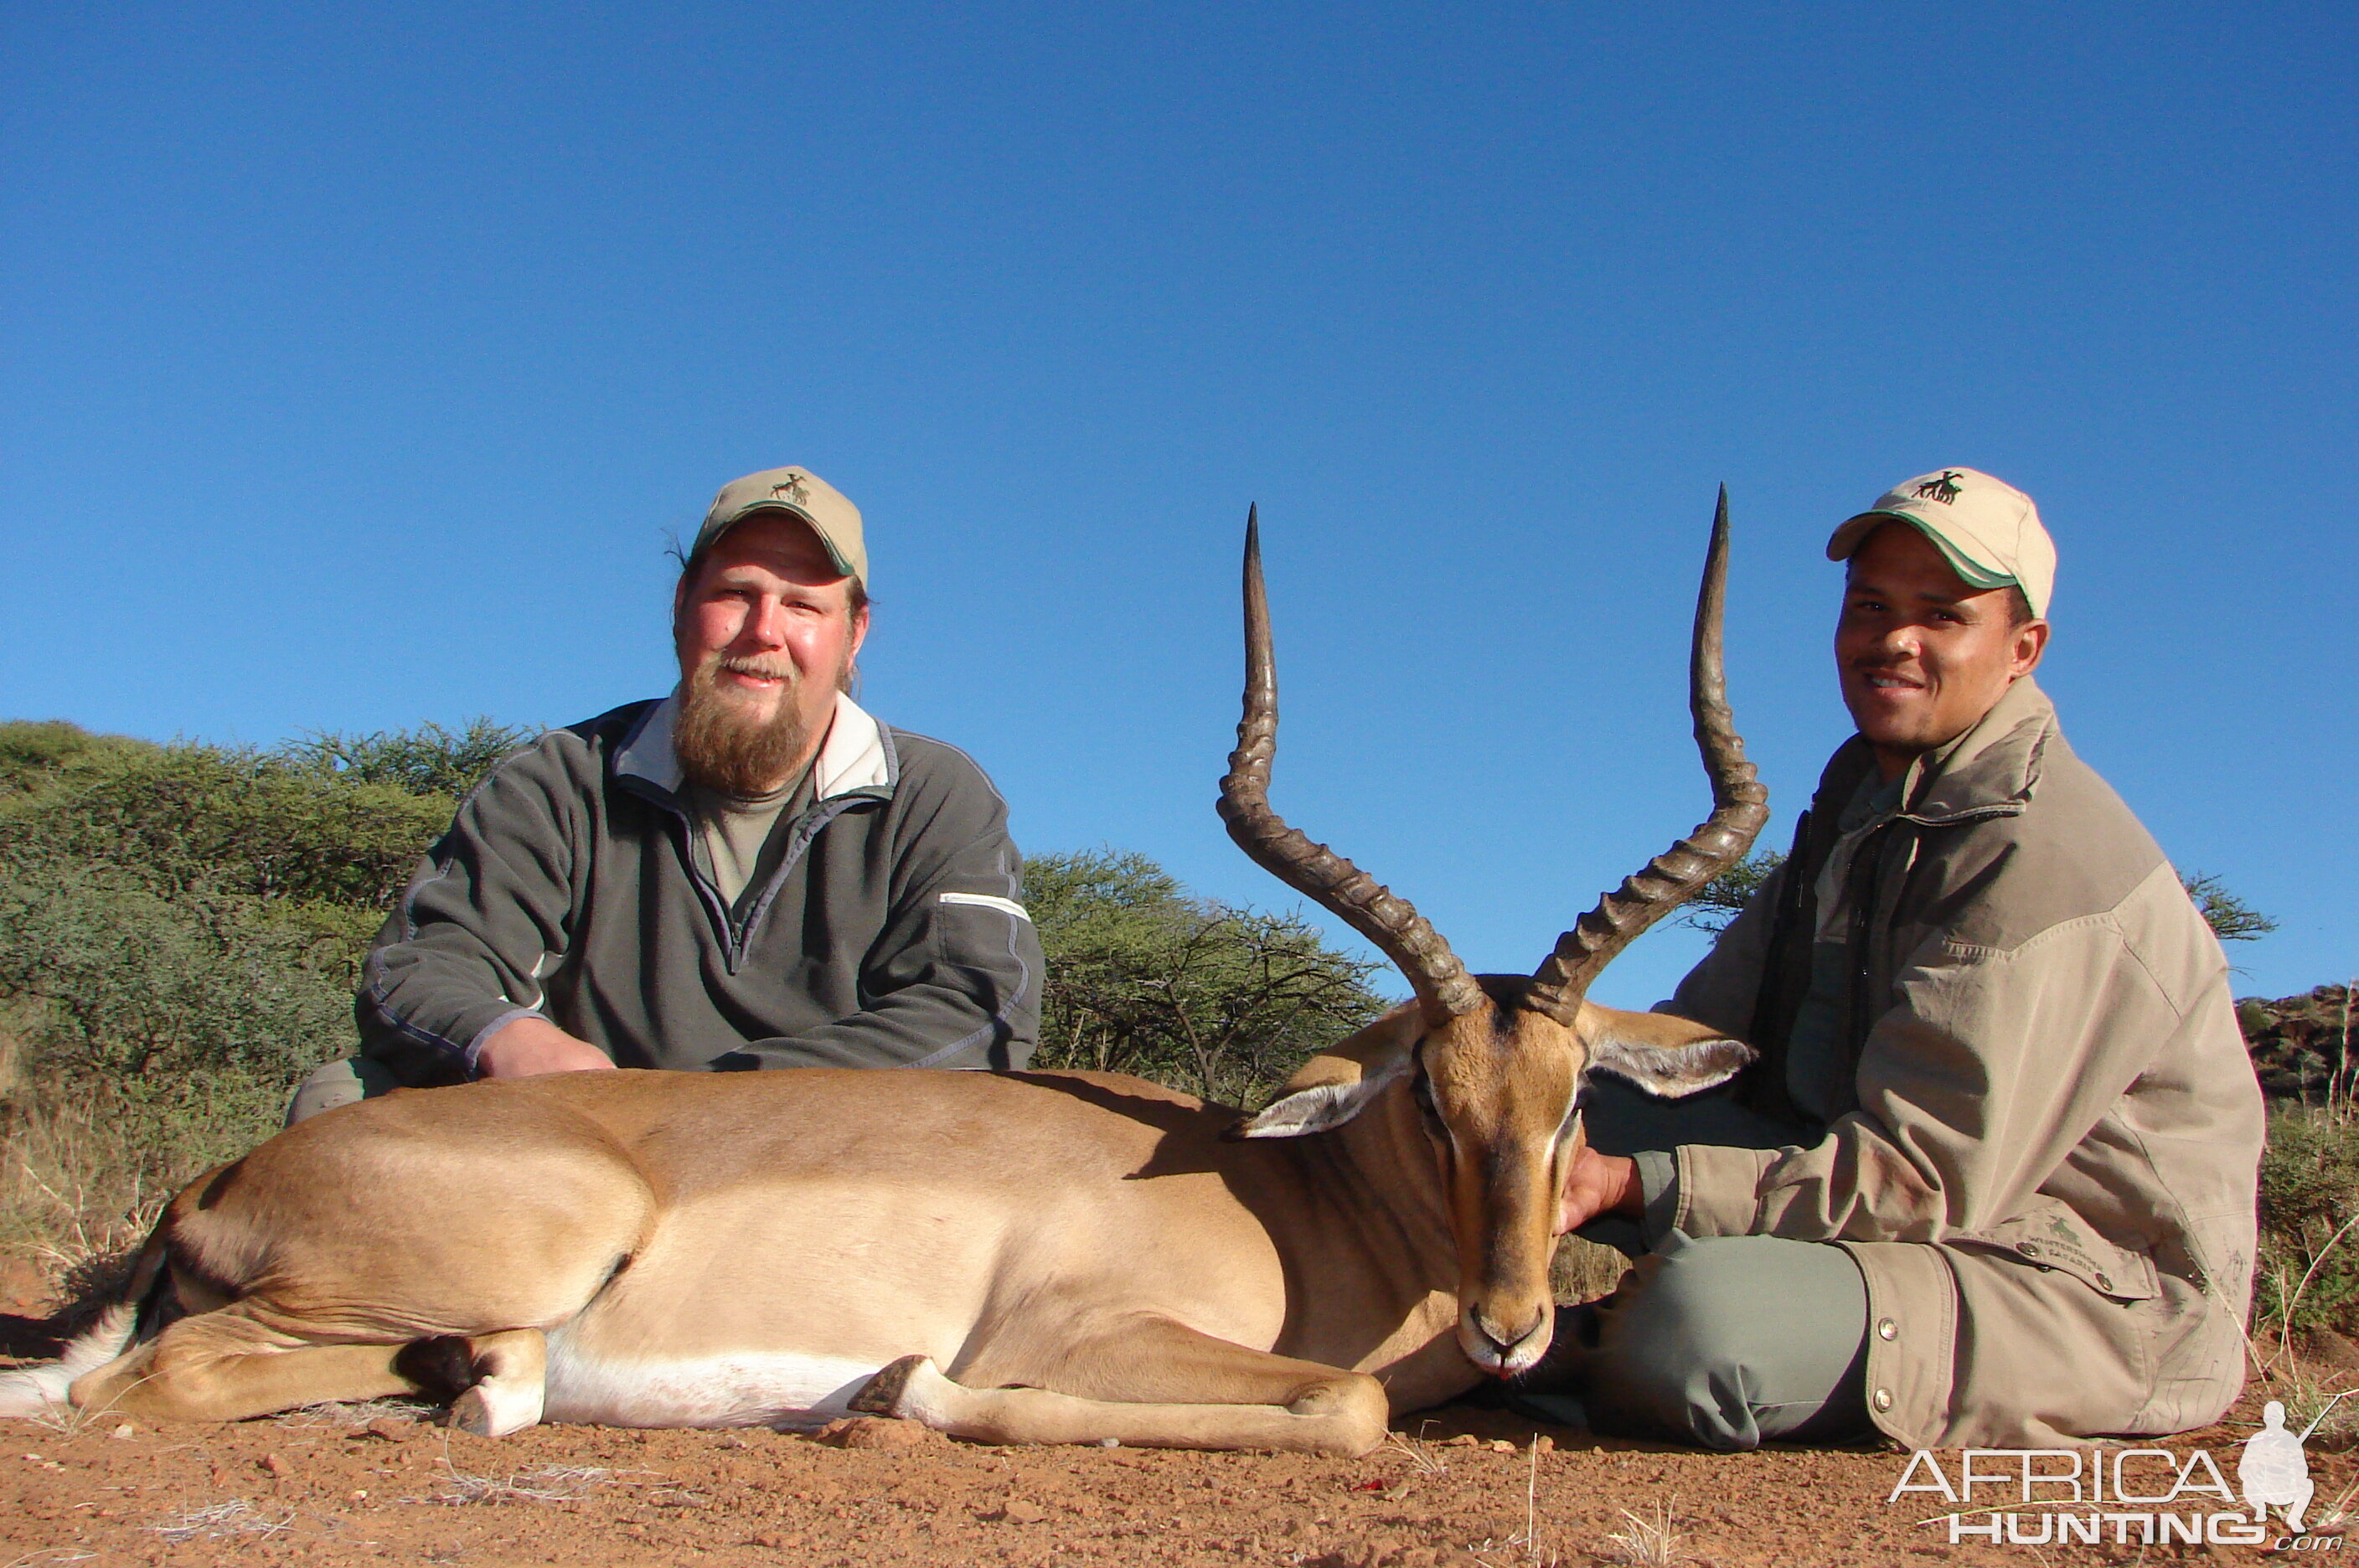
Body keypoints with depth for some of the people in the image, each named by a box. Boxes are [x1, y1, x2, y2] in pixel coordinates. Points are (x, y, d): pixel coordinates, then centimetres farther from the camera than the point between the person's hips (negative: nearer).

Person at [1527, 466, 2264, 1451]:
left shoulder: (2039, 853, -22)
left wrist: (1631, 1184, -29)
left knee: (1702, 1316, -34)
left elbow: (1924, 1180, -25)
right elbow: (1707, 1027, 6)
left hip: (2107, 1296, -8)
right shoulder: (1865, 792, 9)